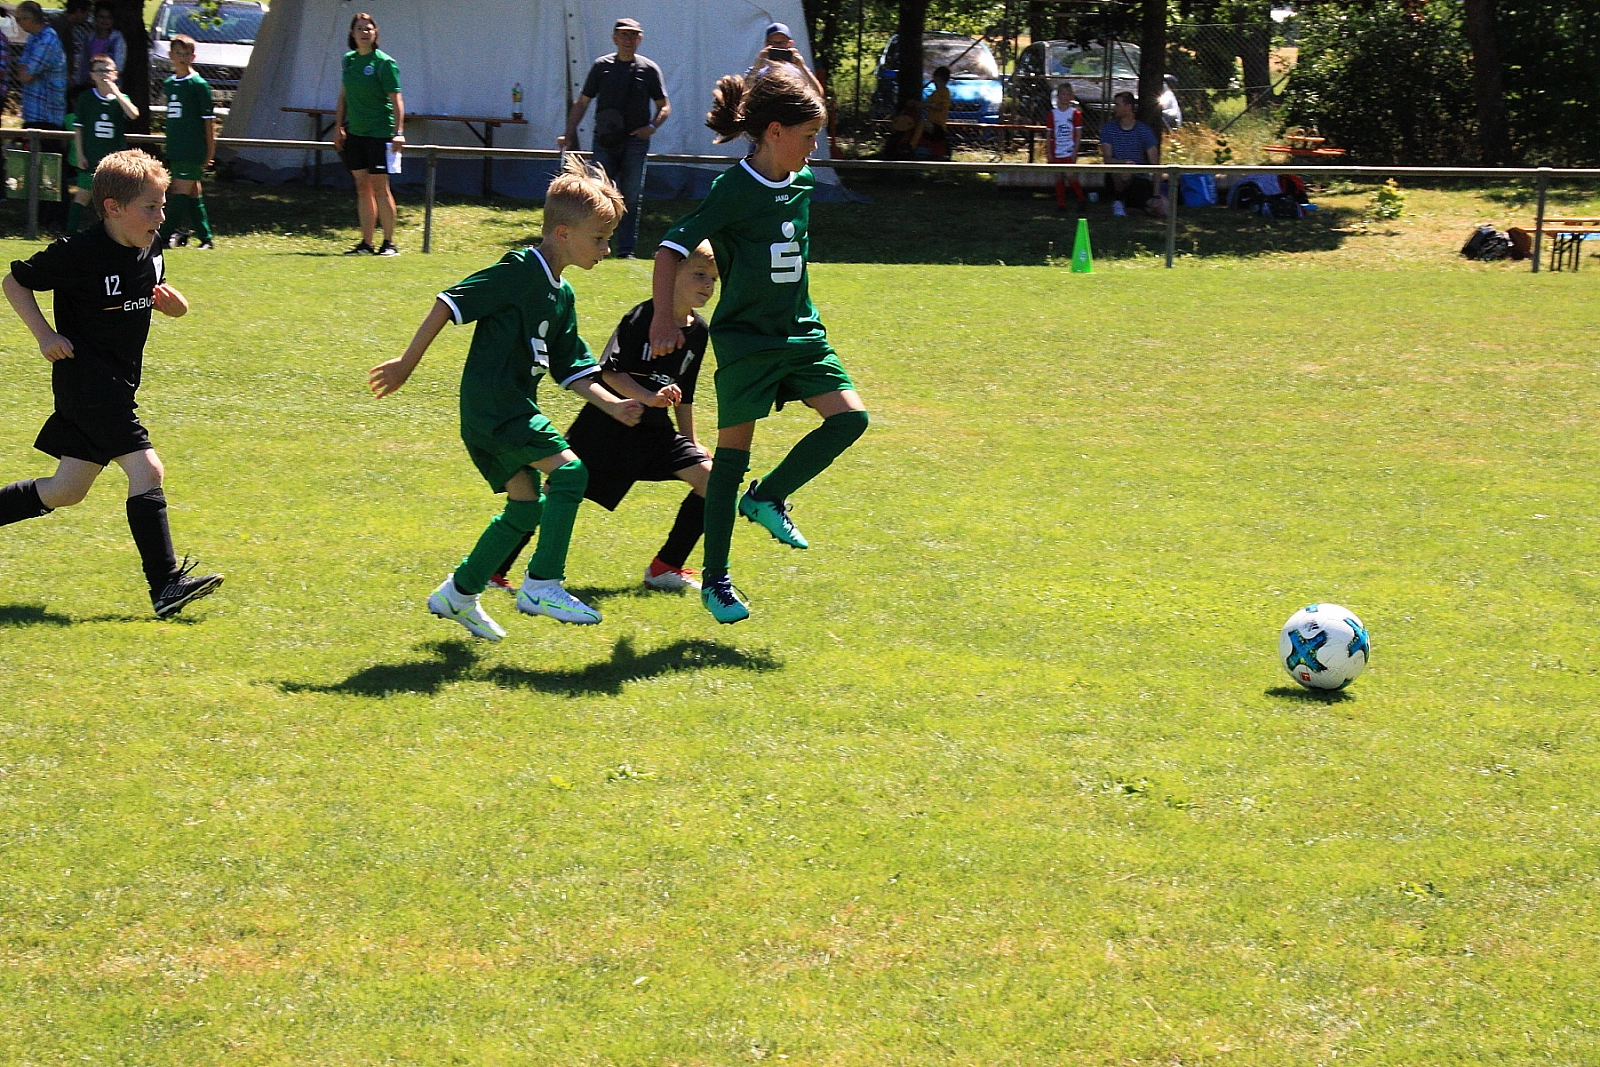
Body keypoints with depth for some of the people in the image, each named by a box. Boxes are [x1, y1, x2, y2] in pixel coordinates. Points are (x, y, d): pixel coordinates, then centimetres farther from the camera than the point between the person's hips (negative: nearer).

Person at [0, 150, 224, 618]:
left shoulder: (148, 253, 5)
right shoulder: (78, 253, -17)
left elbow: (174, 306, 19)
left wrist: (172, 301, -4)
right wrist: (45, 335, -15)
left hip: (117, 385, 9)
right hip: (86, 382, -9)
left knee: (66, 491, 14)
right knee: (146, 470, -17)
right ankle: (166, 586, -18)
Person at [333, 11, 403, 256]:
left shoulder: (384, 63, -9)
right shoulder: (349, 60, 9)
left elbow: (396, 100, -12)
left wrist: (398, 132, -19)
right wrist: (338, 126, 12)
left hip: (379, 132, -6)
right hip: (355, 133, 6)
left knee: (380, 187, -6)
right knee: (362, 187, 8)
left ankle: (389, 243, 0)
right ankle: (366, 243, 12)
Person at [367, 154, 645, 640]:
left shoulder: (561, 295, 15)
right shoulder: (520, 270, -13)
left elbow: (572, 370, 18)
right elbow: (449, 304, -14)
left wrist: (612, 404, 4)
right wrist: (408, 362, -12)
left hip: (513, 411, 10)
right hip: (492, 407, -10)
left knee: (526, 505, 12)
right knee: (568, 470, -19)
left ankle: (459, 593, 25)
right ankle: (543, 585, -15)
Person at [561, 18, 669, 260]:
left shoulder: (649, 69, 6)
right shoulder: (602, 66, 7)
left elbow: (664, 106, 10)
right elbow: (582, 102, 10)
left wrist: (652, 127, -9)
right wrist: (570, 133, -1)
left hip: (635, 142, 0)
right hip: (605, 140, 0)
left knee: (631, 198, 0)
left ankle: (626, 248, 5)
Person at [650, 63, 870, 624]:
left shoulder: (802, 183, 5)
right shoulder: (735, 190, -17)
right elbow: (672, 247, -19)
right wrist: (663, 321, -25)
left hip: (799, 332, 7)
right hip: (745, 339, -7)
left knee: (850, 417, -8)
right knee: (733, 453, -1)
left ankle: (768, 496, 12)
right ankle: (715, 581, 9)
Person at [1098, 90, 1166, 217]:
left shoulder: (1144, 131, 1)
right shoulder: (1108, 129, 3)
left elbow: (1154, 164, -5)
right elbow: (1107, 159, -7)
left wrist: (1156, 194, -17)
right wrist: (1125, 162, -30)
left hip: (1140, 179, 3)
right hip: (1115, 180, -3)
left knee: (1160, 209, -15)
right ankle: (1118, 201, -8)